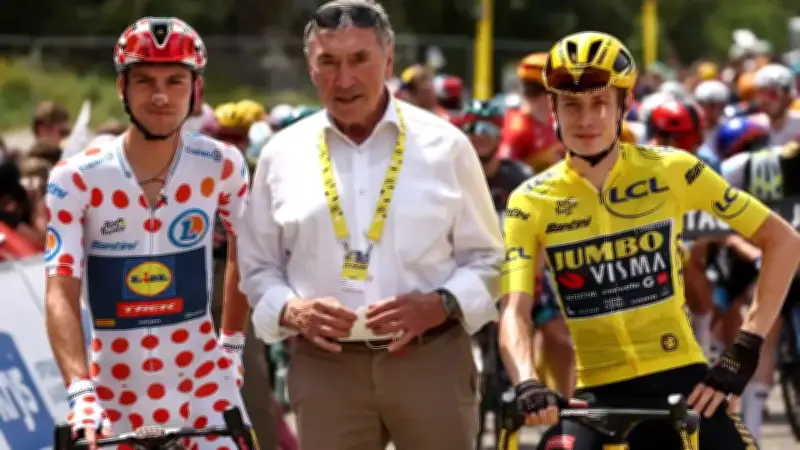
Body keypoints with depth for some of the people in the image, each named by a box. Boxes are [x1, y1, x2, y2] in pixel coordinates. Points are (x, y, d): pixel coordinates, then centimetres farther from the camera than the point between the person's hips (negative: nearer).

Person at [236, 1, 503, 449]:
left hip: (431, 359, -1)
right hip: (326, 366, 1)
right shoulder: (283, 155, 8)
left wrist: (440, 305, -11)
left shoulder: (444, 145, 4)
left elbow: (486, 258, 8)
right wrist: (291, 311, -8)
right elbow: (258, 267, 13)